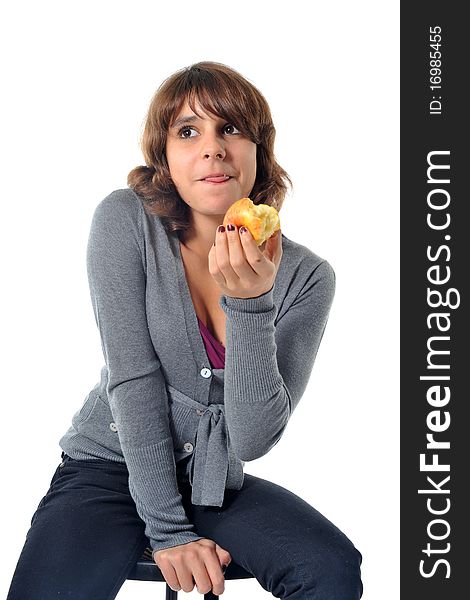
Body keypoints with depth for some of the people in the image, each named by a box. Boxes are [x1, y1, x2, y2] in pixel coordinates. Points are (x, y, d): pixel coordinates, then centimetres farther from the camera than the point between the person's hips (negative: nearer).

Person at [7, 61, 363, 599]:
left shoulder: (305, 276, -8)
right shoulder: (127, 221, -11)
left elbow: (252, 440, -15)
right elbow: (132, 381, -15)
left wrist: (248, 302, -29)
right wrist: (168, 530, -17)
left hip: (216, 481, 2)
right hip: (111, 468, -1)